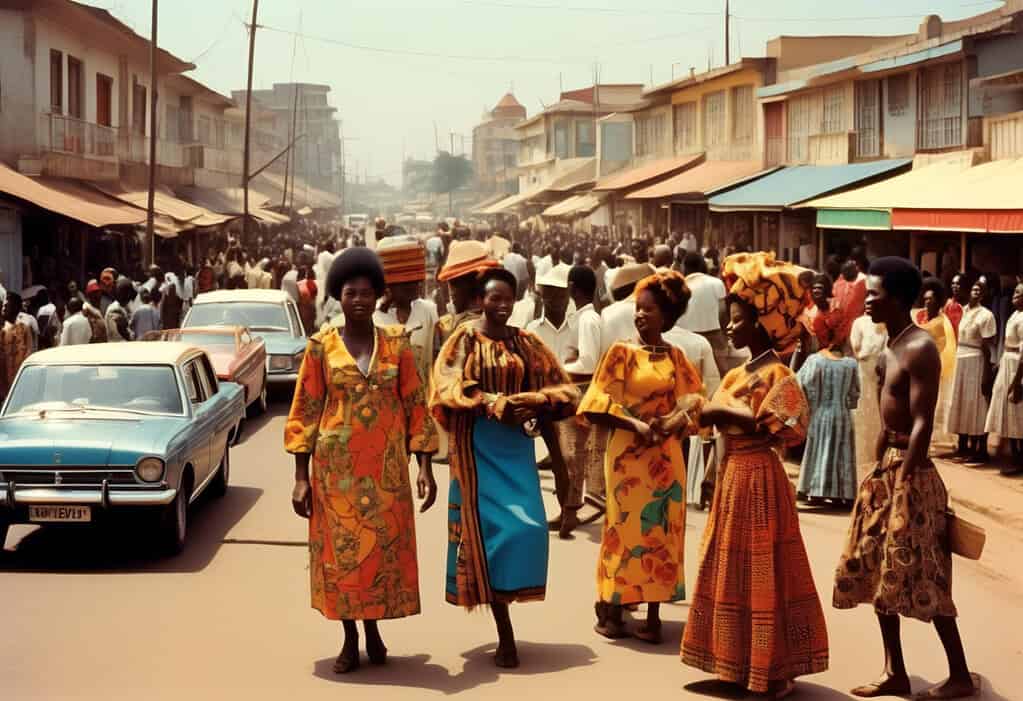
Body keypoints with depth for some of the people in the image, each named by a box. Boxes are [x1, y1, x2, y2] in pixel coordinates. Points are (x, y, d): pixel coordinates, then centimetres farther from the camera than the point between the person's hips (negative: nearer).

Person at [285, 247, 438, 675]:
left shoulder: (396, 345, 2)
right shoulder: (321, 346, -1)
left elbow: (416, 407, 3)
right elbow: (304, 411, -1)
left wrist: (425, 468, -2)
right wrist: (301, 476, -5)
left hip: (386, 464, 1)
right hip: (336, 464, -1)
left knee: (383, 545, 6)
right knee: (341, 547, 4)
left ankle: (373, 627, 26)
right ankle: (350, 637, 18)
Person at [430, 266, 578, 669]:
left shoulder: (525, 344, 9)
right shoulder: (464, 340, -1)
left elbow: (559, 388, 9)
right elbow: (447, 388, -12)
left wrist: (531, 404, -11)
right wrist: (494, 405, -21)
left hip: (516, 442, 4)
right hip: (477, 444, -4)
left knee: (528, 526, -5)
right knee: (491, 527, -5)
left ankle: (503, 601, 14)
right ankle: (504, 633, 0)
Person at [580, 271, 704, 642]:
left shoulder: (675, 357, 8)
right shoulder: (622, 352, -1)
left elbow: (693, 401, 7)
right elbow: (599, 404, -6)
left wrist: (673, 423, -13)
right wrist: (637, 424, -17)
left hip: (666, 456, 3)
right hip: (628, 454, -3)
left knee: (661, 529, 3)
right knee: (625, 526, 0)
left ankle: (653, 614, 8)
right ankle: (611, 607, 9)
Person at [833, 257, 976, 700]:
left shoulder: (919, 349, -17)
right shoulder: (891, 349, 12)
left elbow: (922, 425, -21)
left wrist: (903, 486, -24)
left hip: (910, 472, -10)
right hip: (887, 466, 10)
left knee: (922, 578, -3)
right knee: (877, 572, 11)